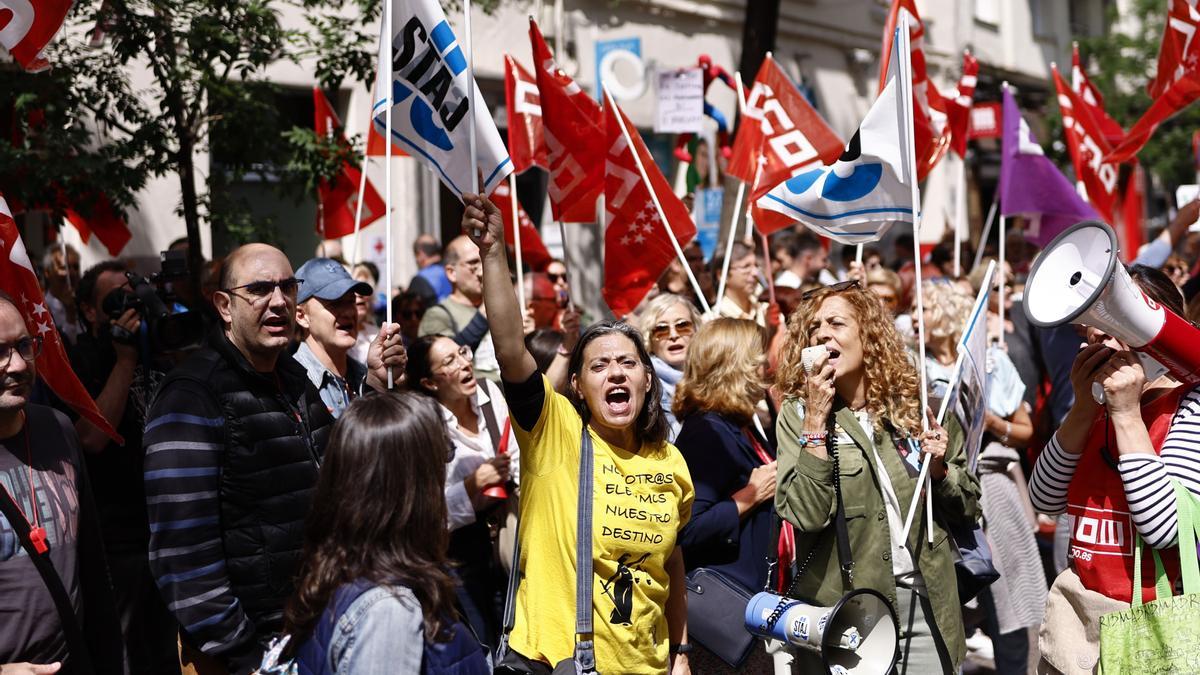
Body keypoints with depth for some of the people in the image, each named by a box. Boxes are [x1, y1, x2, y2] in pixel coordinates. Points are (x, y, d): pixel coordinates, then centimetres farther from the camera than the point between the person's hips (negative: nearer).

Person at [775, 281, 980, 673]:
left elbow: (968, 512, 10)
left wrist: (940, 469, -8)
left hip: (926, 601, 3)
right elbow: (806, 517, -17)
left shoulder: (916, 407, 3)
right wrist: (816, 422, -19)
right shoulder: (799, 413, -4)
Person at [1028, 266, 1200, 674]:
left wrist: (1127, 414, -19)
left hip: (1153, 622, -6)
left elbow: (1164, 527, -22)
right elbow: (1046, 501, -2)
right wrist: (1084, 407, -11)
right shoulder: (1099, 407, 9)